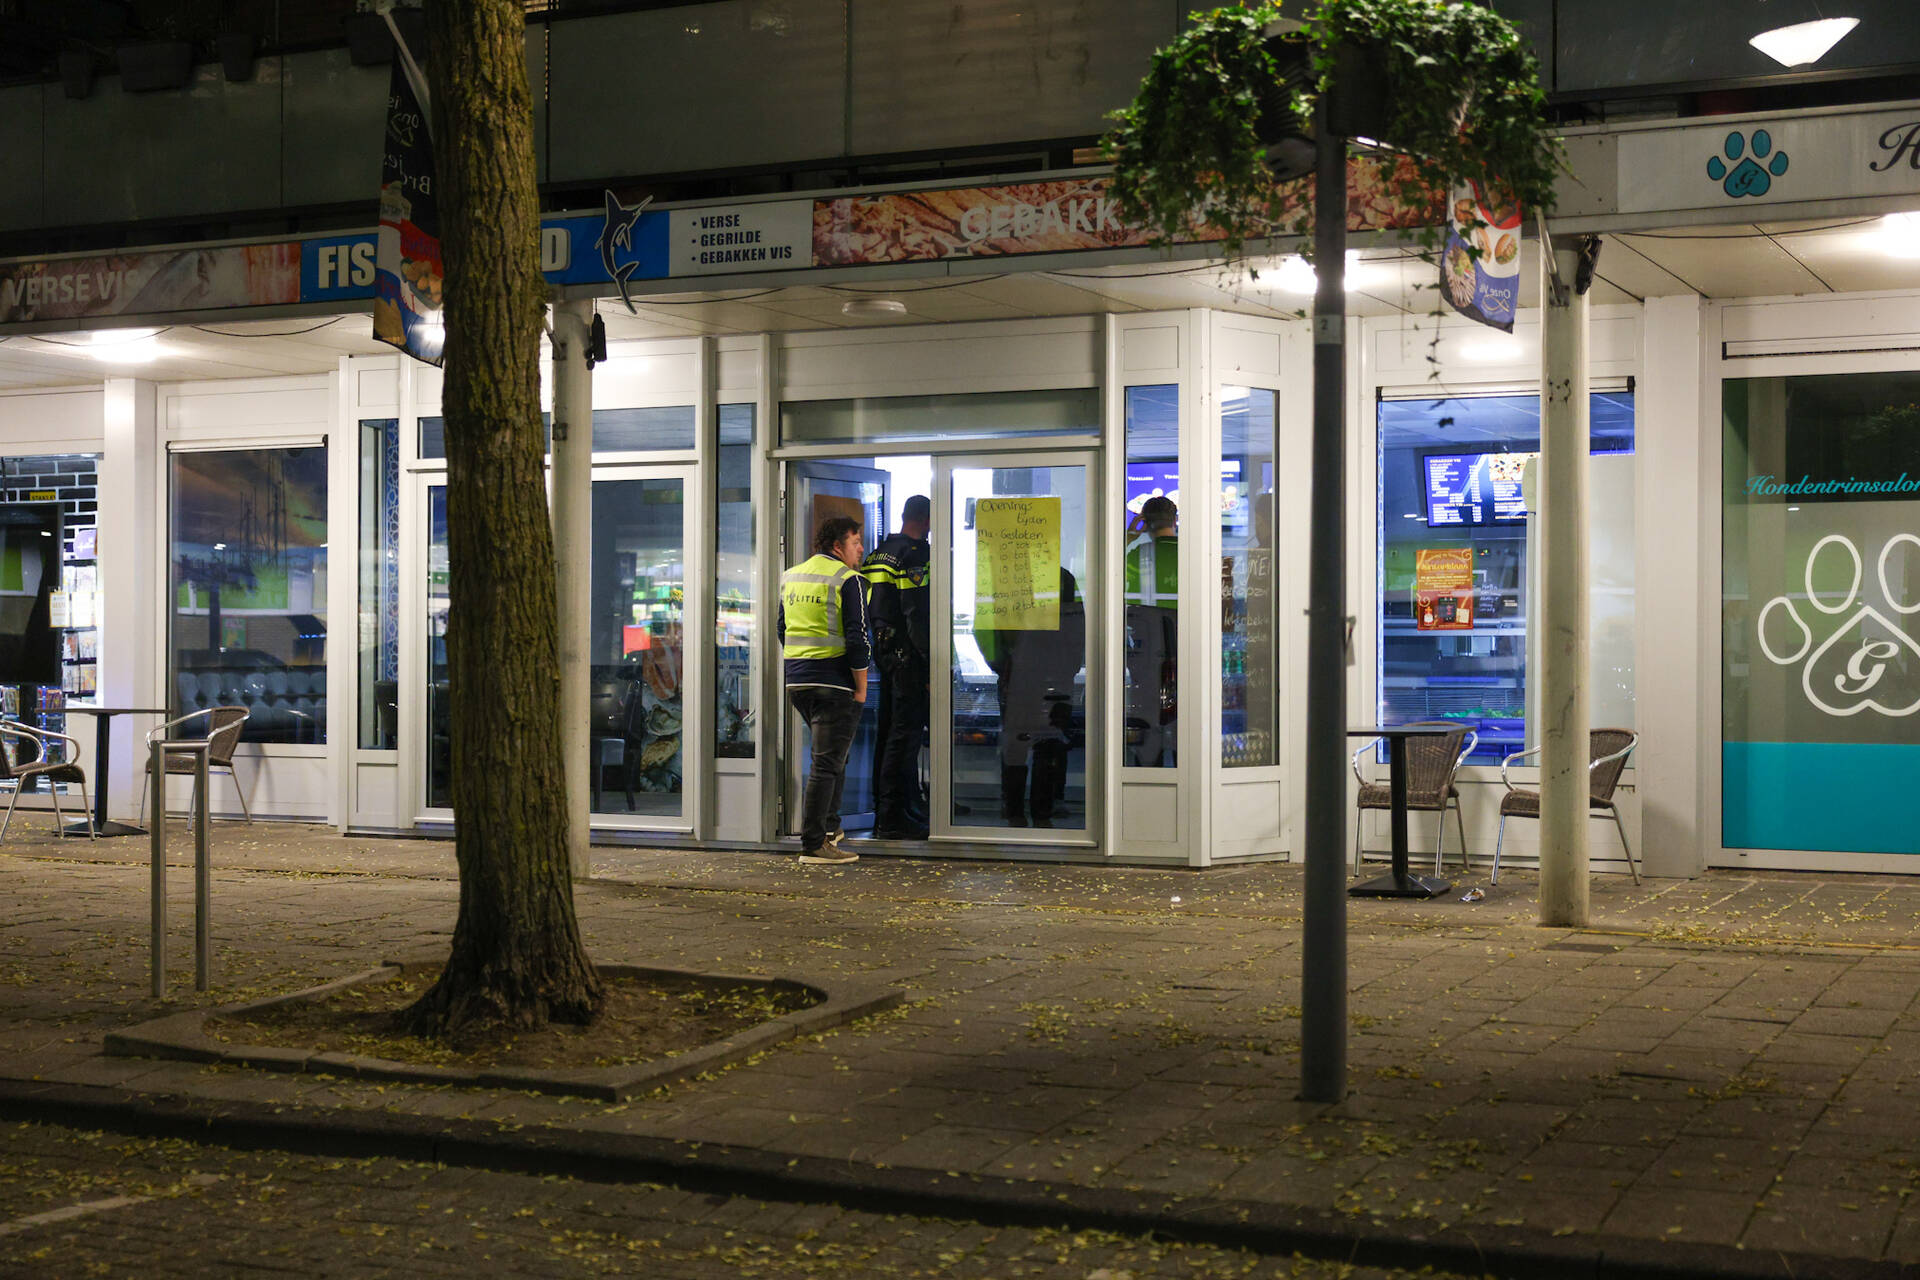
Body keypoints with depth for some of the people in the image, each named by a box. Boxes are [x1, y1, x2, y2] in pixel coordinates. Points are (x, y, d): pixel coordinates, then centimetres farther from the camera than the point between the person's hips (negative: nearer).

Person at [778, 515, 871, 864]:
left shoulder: (790, 577, 14)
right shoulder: (847, 579, -9)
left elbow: (782, 629, 20)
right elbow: (857, 637, -14)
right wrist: (861, 688, -8)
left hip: (796, 680, 8)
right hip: (834, 683, -8)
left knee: (830, 753, 23)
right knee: (826, 763, -6)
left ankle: (829, 826, 29)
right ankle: (813, 844, -8)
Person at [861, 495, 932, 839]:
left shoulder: (879, 552, 15)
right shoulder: (915, 553, -12)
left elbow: (869, 607, 18)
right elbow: (917, 613, -19)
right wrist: (931, 658, -17)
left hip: (883, 650, 9)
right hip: (908, 653, -9)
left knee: (889, 730, 14)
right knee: (906, 732, -8)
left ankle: (884, 812, 19)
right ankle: (893, 817, -9)